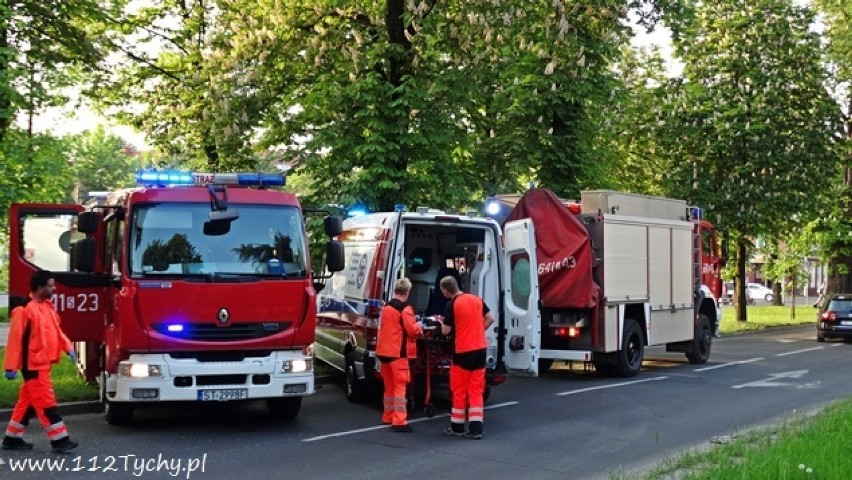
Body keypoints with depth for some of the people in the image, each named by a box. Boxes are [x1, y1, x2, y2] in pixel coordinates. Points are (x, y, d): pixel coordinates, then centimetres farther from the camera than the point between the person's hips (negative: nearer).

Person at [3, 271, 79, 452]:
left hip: (43, 363, 10)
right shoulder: (25, 310, -19)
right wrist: (11, 367, -18)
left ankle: (12, 438, 25)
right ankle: (59, 439, -3)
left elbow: (55, 329, 18)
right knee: (46, 403, -6)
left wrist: (68, 347, 6)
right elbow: (15, 339, -19)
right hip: (34, 365, -10)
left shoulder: (47, 306, 10)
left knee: (28, 402, 16)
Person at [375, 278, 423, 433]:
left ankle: (388, 417, 26)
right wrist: (419, 327, 4)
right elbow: (412, 330, -17)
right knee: (400, 386, -8)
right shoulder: (405, 309, -14)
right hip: (399, 352, -8)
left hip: (384, 351, 8)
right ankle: (399, 422, -13)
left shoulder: (386, 307, 12)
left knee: (389, 386, 18)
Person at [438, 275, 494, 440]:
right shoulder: (477, 299, 7)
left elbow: (446, 331, -6)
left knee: (459, 391, 7)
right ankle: (476, 429, 1)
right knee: (476, 390, 6)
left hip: (463, 351, -5)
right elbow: (490, 319, 12)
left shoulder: (452, 305, -10)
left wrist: (442, 323, 15)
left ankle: (457, 427, 15)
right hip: (480, 350, 5)